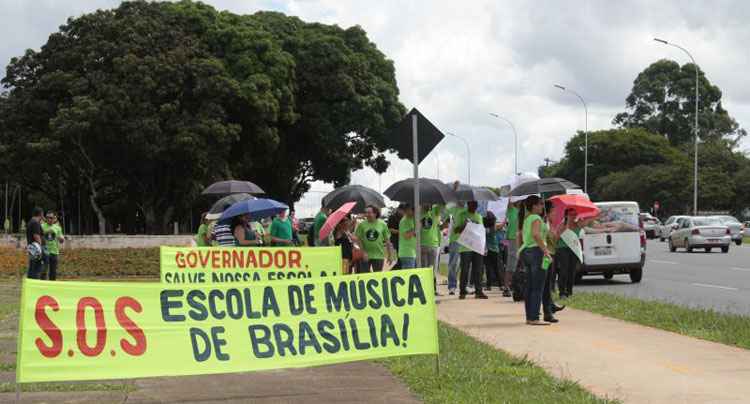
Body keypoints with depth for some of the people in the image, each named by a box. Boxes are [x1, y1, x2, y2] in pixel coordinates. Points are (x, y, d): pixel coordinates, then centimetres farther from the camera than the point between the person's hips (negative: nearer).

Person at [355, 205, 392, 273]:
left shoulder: (382, 224, -1)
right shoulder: (362, 224, -3)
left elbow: (387, 240, 4)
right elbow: (358, 239, -1)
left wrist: (389, 255, 4)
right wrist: (363, 252, -10)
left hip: (379, 256, 0)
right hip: (365, 256, 0)